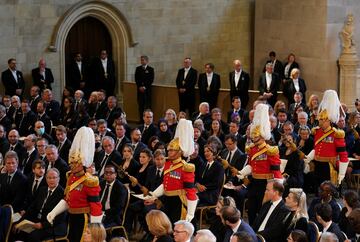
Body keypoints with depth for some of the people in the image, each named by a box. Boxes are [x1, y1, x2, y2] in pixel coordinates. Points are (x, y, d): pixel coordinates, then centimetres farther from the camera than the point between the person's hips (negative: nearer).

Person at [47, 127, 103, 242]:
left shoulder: (89, 182, -19)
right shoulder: (70, 177, 7)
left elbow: (96, 207, -19)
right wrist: (53, 213, 7)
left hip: (83, 219, -8)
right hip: (72, 217, 8)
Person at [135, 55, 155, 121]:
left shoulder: (151, 69, 2)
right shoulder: (138, 69, 11)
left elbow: (151, 80, -3)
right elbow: (136, 79, 7)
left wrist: (144, 87, -10)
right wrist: (140, 87, -5)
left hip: (147, 89, -3)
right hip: (140, 89, 3)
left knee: (148, 105, -5)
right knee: (140, 105, 1)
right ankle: (141, 119, 4)